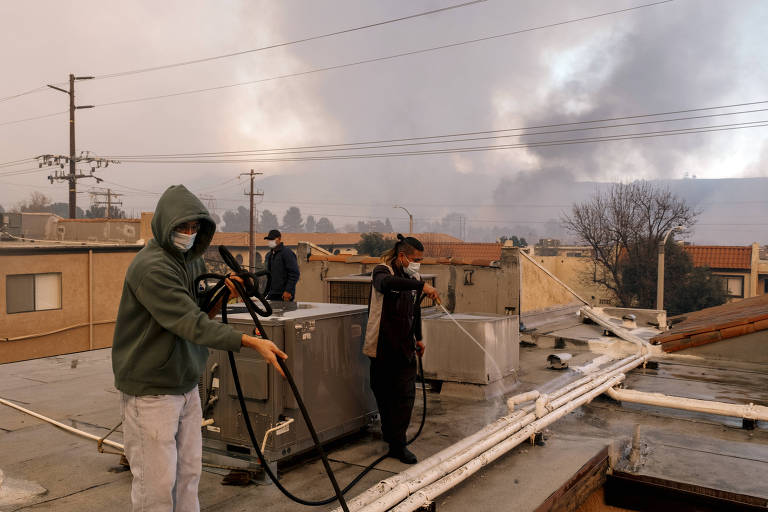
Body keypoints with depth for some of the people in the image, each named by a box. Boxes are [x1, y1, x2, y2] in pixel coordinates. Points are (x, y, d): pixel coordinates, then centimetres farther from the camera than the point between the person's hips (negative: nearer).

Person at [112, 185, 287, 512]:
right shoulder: (150, 266, -20)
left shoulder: (191, 259, 8)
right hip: (151, 391, -8)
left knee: (188, 473, 15)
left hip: (186, 385, 8)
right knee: (157, 484, -1)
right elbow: (191, 324, -29)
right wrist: (249, 342, -35)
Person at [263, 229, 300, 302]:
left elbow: (294, 274, -15)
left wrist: (288, 291, -20)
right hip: (271, 294, 8)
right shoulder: (269, 255, 18)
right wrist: (266, 292, 19)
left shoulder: (287, 253, -8)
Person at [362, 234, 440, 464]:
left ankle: (398, 444, 8)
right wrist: (421, 286, -44)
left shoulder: (413, 277, 9)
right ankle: (388, 431, 26)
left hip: (405, 345, 5)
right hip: (383, 344, -5)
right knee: (383, 391, 7)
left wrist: (418, 338, 25)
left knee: (406, 394, -1)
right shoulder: (382, 271, -11)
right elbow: (386, 283, -38)